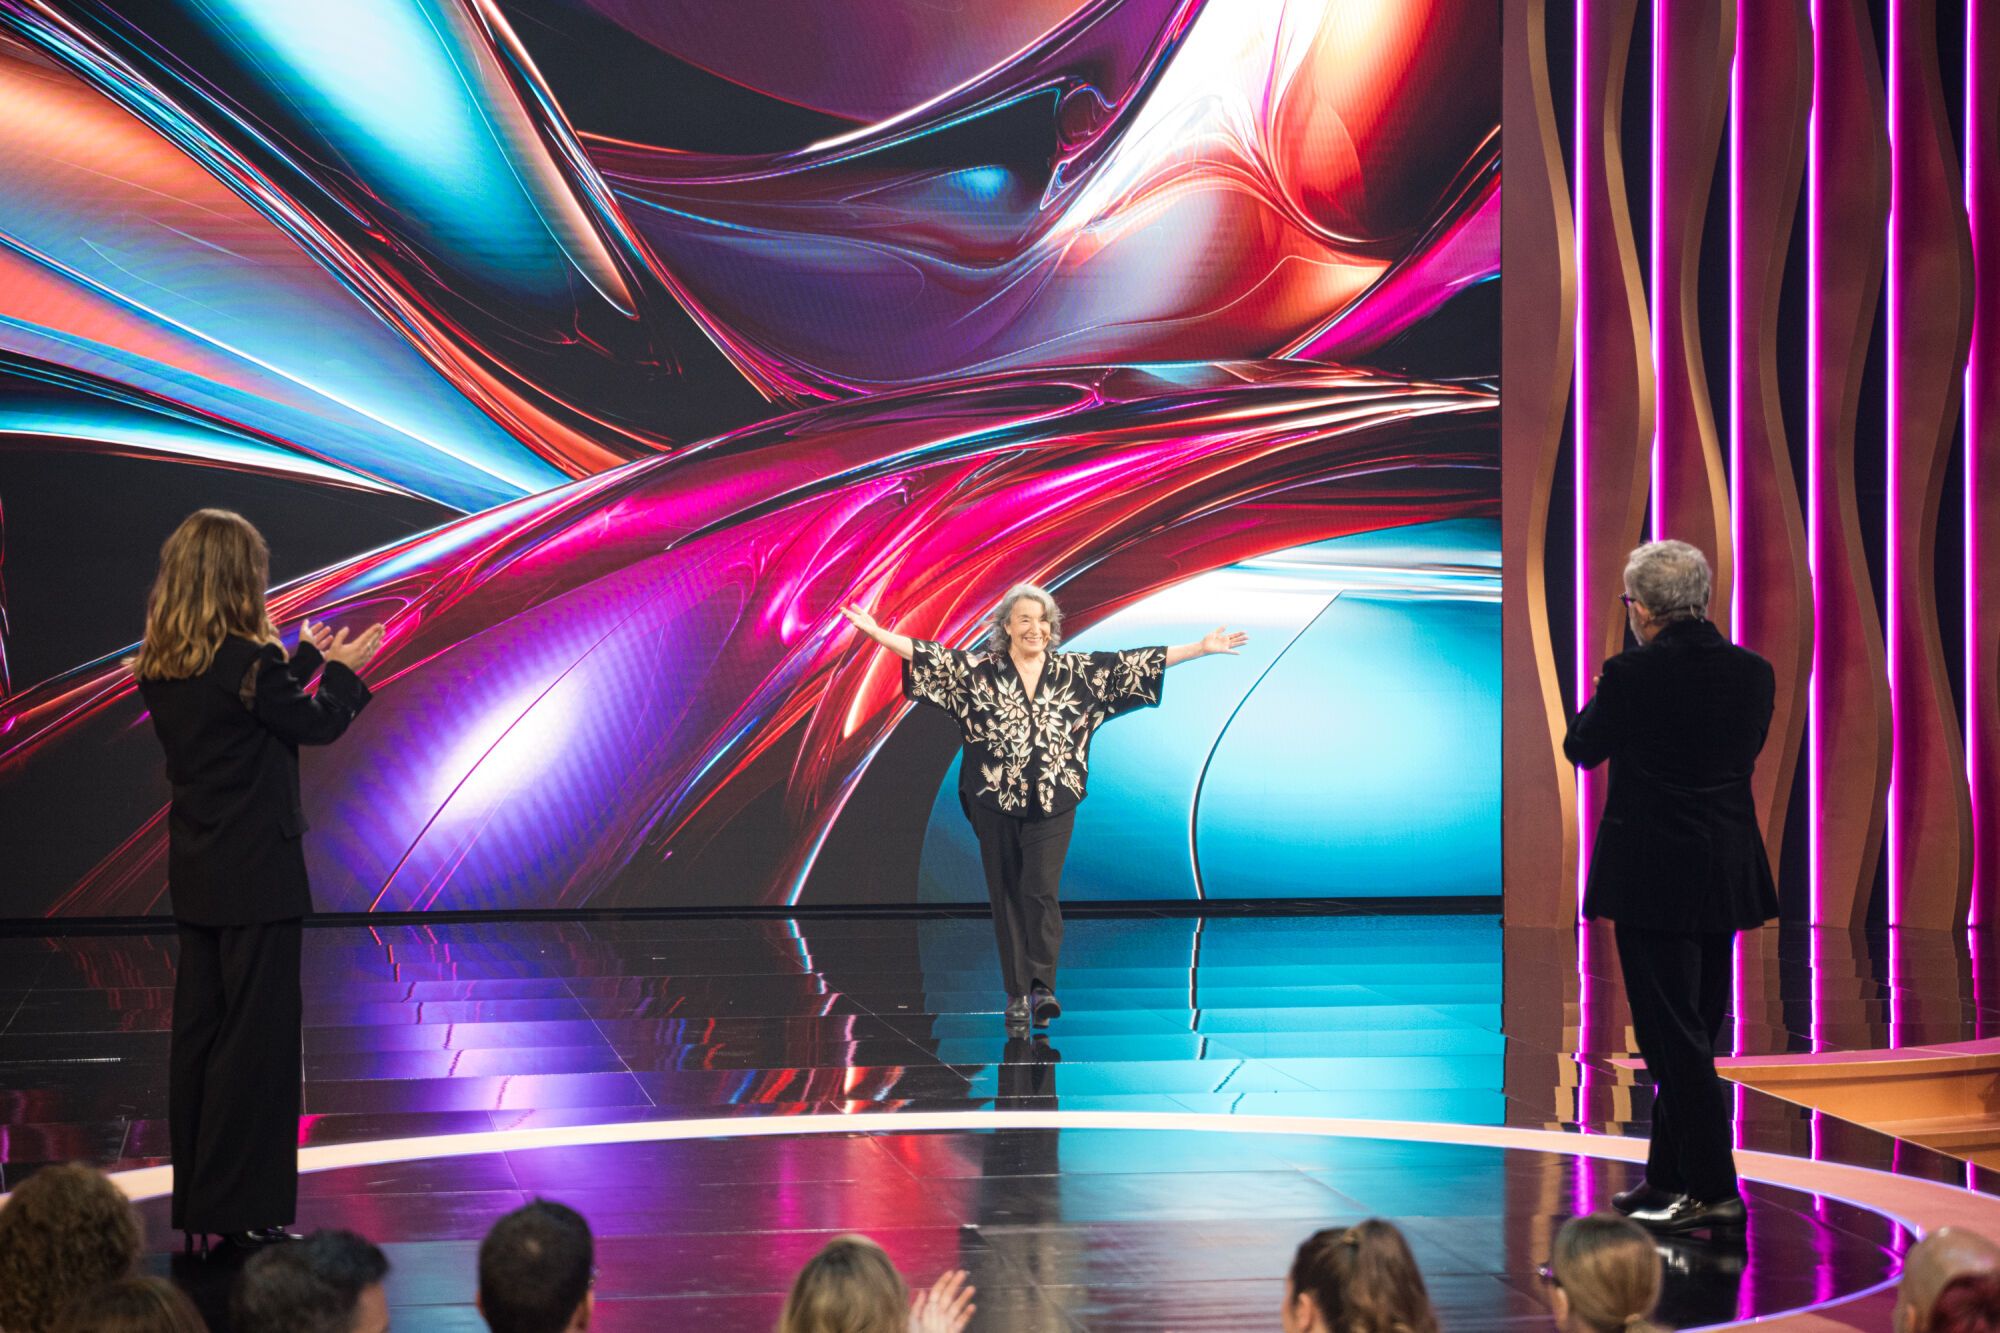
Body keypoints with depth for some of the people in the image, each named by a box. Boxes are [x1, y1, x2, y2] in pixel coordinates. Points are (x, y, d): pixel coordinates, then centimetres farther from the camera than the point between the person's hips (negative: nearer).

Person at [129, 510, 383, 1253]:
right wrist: (343, 670, 12)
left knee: (198, 1030, 13)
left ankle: (196, 1203, 20)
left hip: (195, 877, 8)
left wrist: (304, 660, 24)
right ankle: (241, 1211, 0)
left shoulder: (162, 669, 4)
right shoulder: (247, 664, -19)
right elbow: (317, 725, -5)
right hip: (256, 875, -8)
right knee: (255, 1037, -2)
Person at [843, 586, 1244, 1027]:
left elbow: (1134, 664, 5)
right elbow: (927, 655, -4)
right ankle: (1017, 994, 9)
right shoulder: (977, 669, 2)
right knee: (1007, 896, 4)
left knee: (1041, 891, -11)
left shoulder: (1077, 671, 5)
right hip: (995, 803, 0)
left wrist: (1201, 648, 3)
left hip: (1053, 803, 0)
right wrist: (876, 631, -15)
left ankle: (1042, 987, -7)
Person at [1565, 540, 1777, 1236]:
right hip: (1726, 879, 7)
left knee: (1674, 1034, -2)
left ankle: (1714, 1190, -3)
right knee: (1691, 1032, 15)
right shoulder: (1752, 672, 1)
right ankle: (1670, 1178, 23)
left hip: (1653, 879, -6)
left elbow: (1582, 748, -2)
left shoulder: (1634, 674, -15)